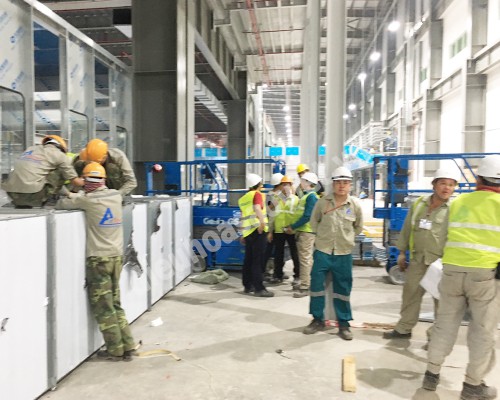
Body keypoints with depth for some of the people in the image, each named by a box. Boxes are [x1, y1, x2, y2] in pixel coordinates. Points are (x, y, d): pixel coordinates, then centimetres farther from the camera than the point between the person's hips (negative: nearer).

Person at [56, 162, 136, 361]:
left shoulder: (88, 200, -10)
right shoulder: (116, 196, 5)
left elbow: (61, 205, 1)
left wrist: (72, 197, 20)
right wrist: (79, 196, 21)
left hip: (99, 259, -5)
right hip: (117, 257, 6)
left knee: (102, 307, 5)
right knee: (114, 304, 14)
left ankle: (115, 350, 10)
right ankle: (127, 346, 15)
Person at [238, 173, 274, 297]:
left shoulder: (243, 198, 21)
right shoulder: (257, 194, -1)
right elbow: (257, 208, -22)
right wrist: (262, 221, -36)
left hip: (247, 231, 8)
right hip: (257, 230, -8)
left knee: (248, 259, 14)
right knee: (258, 260, -7)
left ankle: (248, 285, 22)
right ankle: (259, 289, -5)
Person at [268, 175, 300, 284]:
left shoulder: (296, 199, 3)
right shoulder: (277, 200, 9)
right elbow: (273, 216, 10)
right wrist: (270, 231, 8)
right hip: (278, 231, 3)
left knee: (294, 254, 6)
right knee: (278, 254, 9)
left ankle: (297, 275, 16)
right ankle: (278, 275, 19)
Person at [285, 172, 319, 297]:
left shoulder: (311, 196, -14)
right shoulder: (306, 195, 16)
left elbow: (307, 216, -22)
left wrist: (293, 227, -17)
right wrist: (293, 226, 9)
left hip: (306, 231, -10)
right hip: (302, 231, 10)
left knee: (305, 259, -7)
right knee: (306, 258, 16)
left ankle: (305, 287, -3)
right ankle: (305, 282, 25)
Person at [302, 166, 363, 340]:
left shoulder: (355, 205, -2)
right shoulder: (322, 202, -4)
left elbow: (359, 227, 13)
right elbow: (314, 222, 11)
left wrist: (347, 238, 8)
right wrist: (322, 235, 7)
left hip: (344, 254, 0)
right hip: (322, 251, 0)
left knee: (343, 289, 8)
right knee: (316, 285, 4)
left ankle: (344, 324, 22)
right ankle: (317, 319, 22)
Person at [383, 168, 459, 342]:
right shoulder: (419, 204, 6)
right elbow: (407, 229, 12)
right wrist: (402, 252, 13)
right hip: (418, 259, 4)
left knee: (441, 299, 6)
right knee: (410, 293, 13)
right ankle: (404, 328, 28)